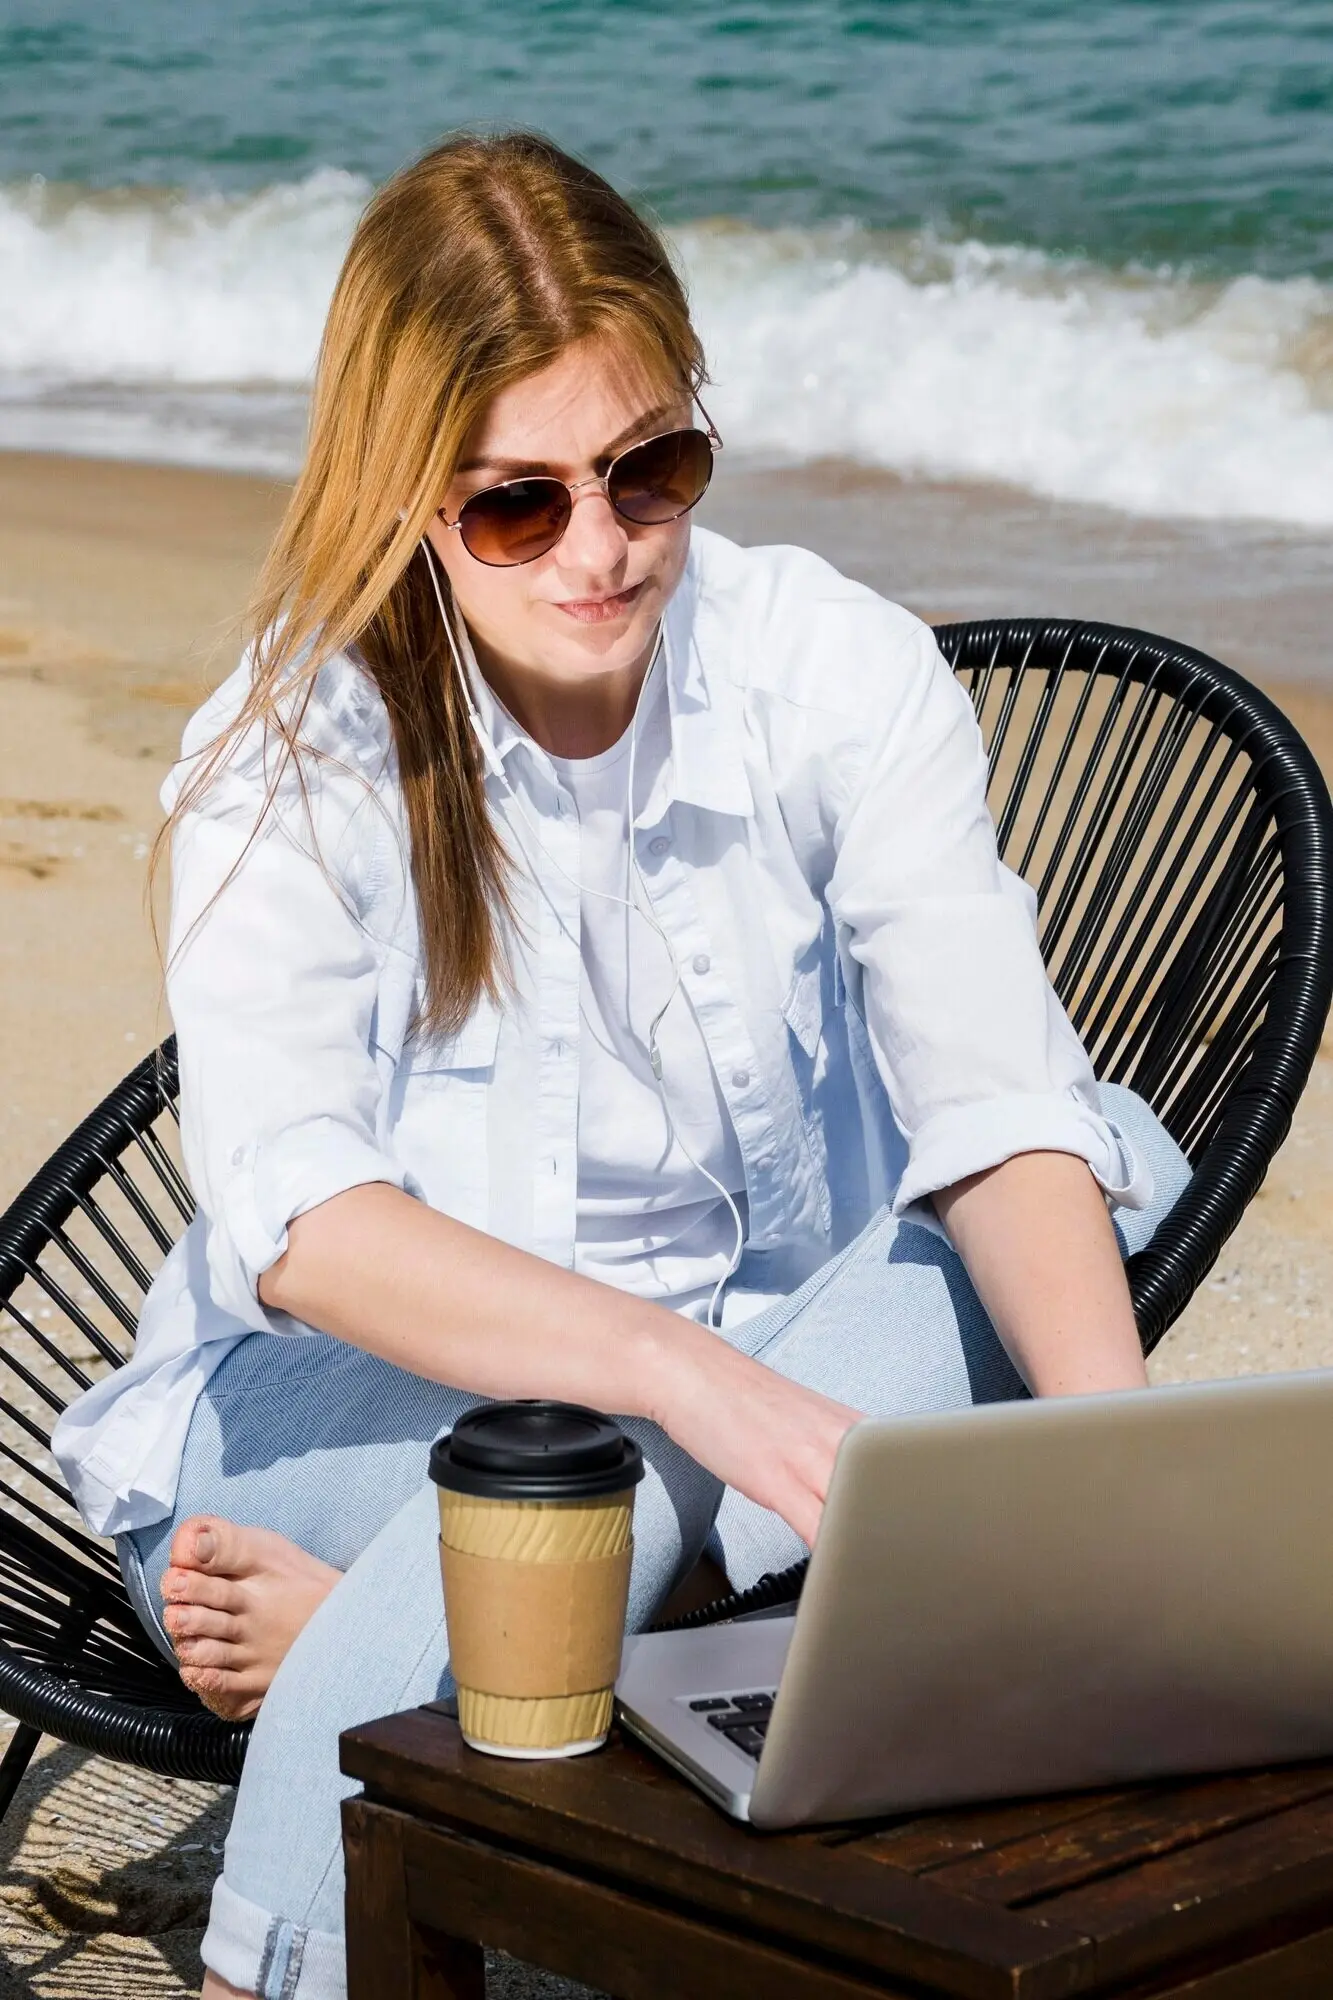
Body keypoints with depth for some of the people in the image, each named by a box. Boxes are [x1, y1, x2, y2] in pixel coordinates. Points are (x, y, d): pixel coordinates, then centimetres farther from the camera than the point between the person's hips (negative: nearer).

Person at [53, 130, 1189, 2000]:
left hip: (797, 1352, 3)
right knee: (615, 1455, -35)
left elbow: (998, 1109, -16)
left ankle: (359, 1615, -27)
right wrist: (690, 1379, -42)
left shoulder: (846, 675, -7)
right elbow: (286, 1210, -27)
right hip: (384, 1379, -3)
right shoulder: (298, 754, -12)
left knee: (956, 1306, -28)